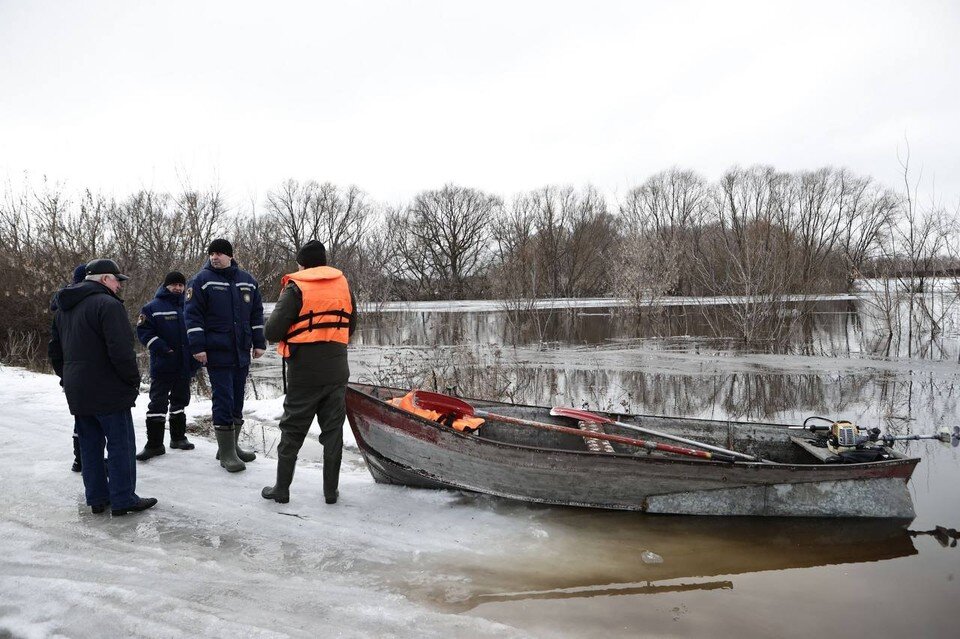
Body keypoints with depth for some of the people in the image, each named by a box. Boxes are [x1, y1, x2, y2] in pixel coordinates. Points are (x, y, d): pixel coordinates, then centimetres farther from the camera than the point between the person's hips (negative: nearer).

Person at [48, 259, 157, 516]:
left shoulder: (64, 309, 16)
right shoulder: (108, 304, -16)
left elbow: (55, 350, 22)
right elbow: (121, 350, -22)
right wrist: (133, 380, -11)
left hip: (77, 392, 9)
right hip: (108, 391, -9)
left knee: (90, 444, 14)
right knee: (120, 444, -1)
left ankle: (97, 497, 20)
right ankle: (123, 499, 3)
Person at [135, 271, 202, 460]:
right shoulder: (153, 307, -3)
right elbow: (144, 331, -9)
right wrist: (163, 349, -19)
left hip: (185, 365, 5)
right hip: (162, 365, -4)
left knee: (180, 400, 15)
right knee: (158, 403, -3)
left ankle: (178, 437, 27)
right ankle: (154, 443, 3)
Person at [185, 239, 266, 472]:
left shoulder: (247, 280, 11)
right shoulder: (201, 280, -2)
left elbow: (256, 313, 16)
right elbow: (192, 315, -6)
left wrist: (259, 343, 12)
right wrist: (198, 347, -13)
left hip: (242, 352, 5)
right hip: (217, 352, -5)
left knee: (237, 400, 11)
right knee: (223, 399, -6)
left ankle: (232, 445, 23)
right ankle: (226, 452, 2)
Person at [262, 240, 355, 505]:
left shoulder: (296, 288, -8)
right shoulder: (343, 284, 6)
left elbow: (273, 331, -12)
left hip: (304, 370, -3)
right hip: (337, 369, 4)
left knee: (292, 430, 8)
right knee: (333, 429, 10)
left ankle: (281, 488, 15)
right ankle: (331, 490, 14)